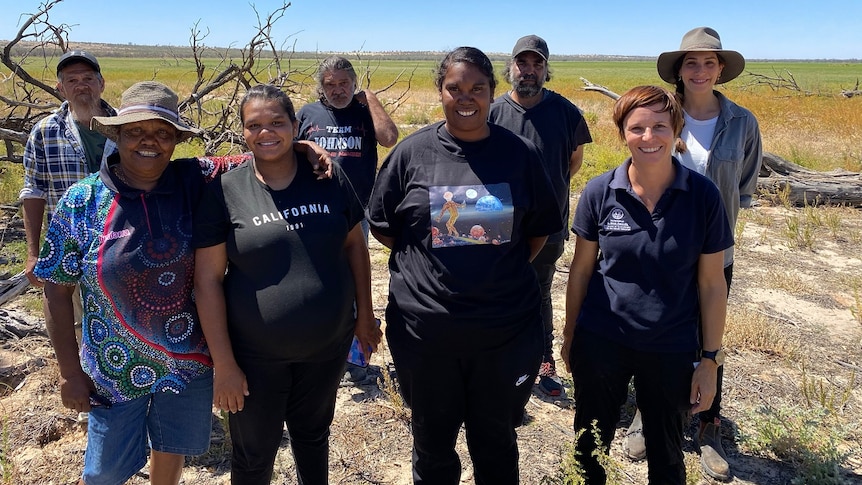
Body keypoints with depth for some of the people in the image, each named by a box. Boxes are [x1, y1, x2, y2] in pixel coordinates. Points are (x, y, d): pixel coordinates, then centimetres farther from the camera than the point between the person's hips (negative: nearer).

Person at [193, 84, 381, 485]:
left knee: (313, 435, 25)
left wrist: (364, 315, 5)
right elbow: (207, 280, -11)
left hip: (328, 347, 2)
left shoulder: (329, 179, -5)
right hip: (255, 356, -2)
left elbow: (354, 244, 5)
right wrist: (224, 364, -12)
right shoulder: (225, 191, -12)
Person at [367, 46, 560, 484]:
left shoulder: (520, 153, 0)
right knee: (433, 442, 19)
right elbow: (383, 226, 4)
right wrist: (426, 267, -2)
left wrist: (502, 274, -1)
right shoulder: (412, 152, -3)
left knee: (496, 443, 20)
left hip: (506, 329, 1)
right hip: (425, 329, 0)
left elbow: (539, 230, 7)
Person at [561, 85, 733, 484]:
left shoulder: (703, 195, -10)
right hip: (601, 343, 1)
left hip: (671, 351, 0)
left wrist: (710, 358, -3)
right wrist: (570, 336, 5)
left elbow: (712, 283, -5)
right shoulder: (599, 192, -9)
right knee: (590, 444, 19)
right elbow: (581, 269, 0)